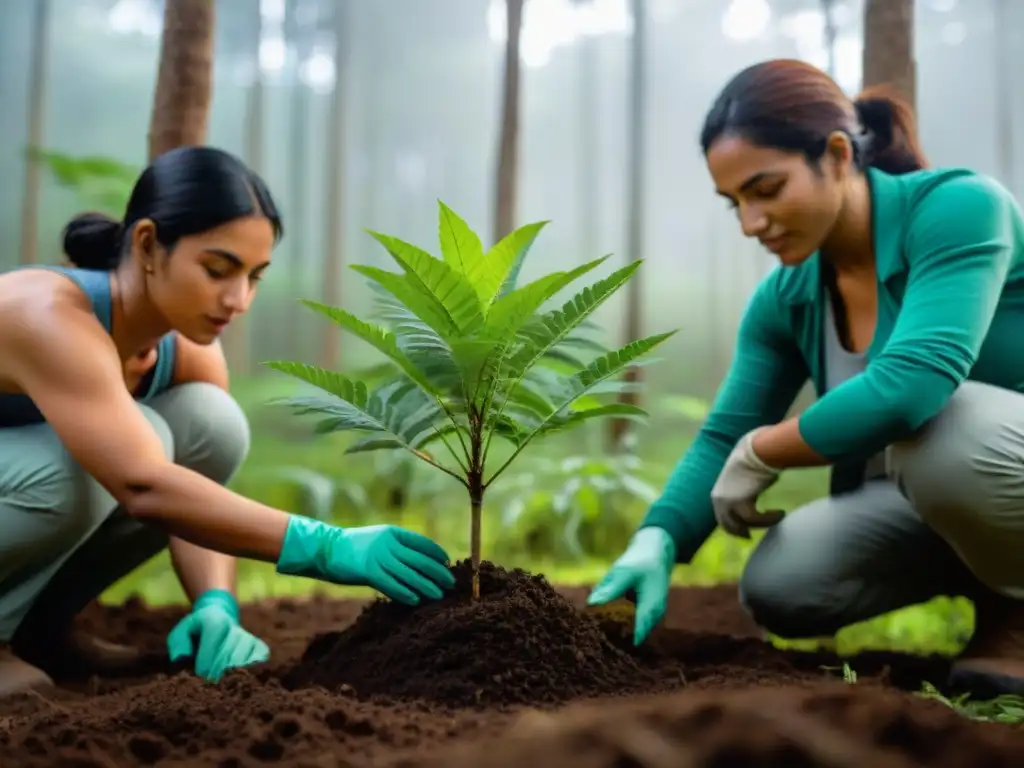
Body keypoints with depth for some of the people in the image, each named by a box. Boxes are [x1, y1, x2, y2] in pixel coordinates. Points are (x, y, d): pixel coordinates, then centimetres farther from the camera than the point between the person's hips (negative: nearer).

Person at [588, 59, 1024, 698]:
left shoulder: (957, 206, -24)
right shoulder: (785, 299, -3)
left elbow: (912, 385, -38)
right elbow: (725, 437, -3)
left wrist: (761, 453, -24)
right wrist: (656, 542, -21)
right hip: (924, 494, 7)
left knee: (934, 425, -37)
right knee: (778, 587, -15)